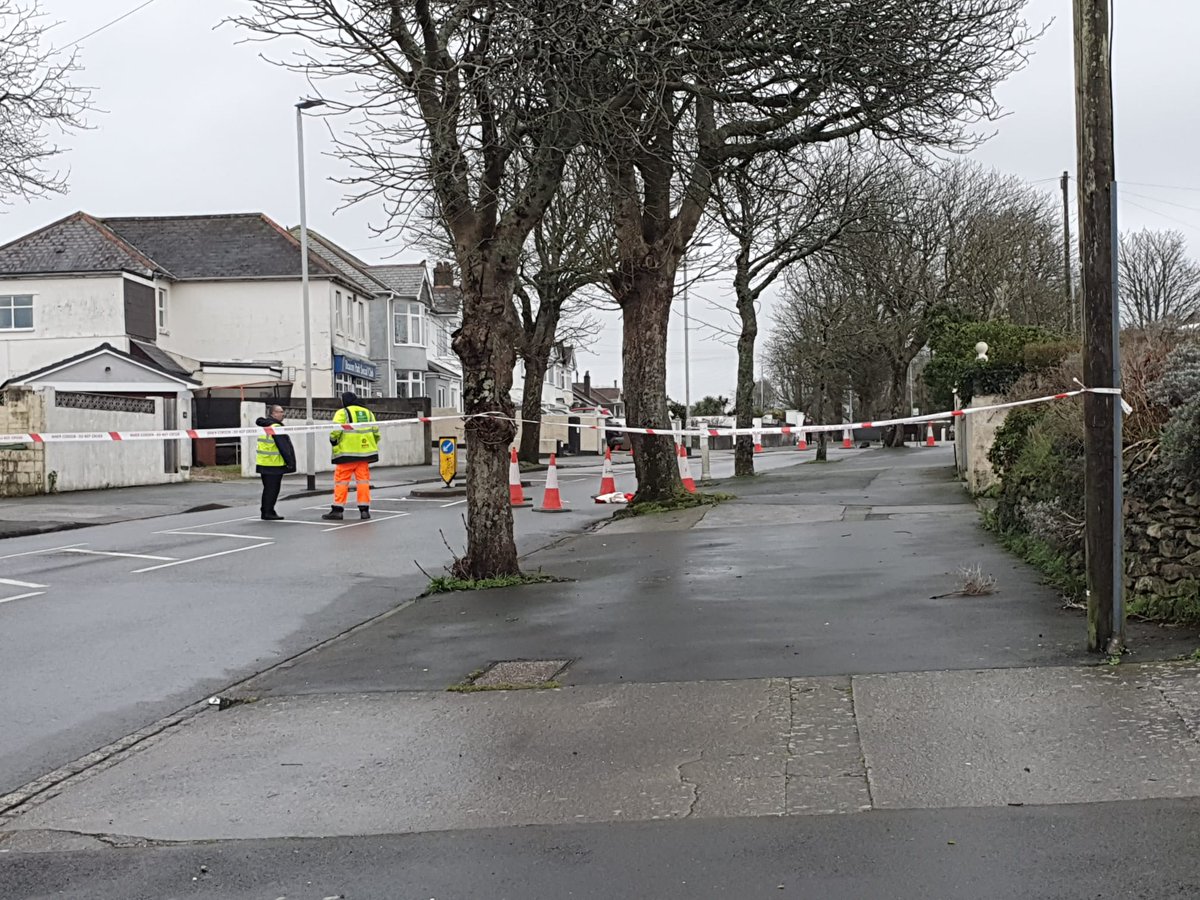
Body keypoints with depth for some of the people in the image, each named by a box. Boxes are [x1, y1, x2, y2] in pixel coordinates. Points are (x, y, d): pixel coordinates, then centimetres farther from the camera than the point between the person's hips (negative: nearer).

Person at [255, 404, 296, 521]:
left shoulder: (265, 426, 16)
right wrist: (290, 462, -13)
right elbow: (283, 446, -17)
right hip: (274, 464, -10)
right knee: (273, 489, -4)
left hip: (264, 463, 10)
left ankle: (266, 512, 20)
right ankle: (269, 512, -3)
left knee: (268, 489, 15)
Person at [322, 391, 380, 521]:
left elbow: (335, 431, -14)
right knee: (363, 480, 7)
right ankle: (364, 509, 4)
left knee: (341, 481, 0)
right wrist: (372, 446, 22)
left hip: (346, 452, -4)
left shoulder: (342, 413, -3)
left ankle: (337, 509, -2)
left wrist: (334, 441, 5)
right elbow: (376, 432, 11)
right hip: (364, 452, 4)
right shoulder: (368, 413, 13)